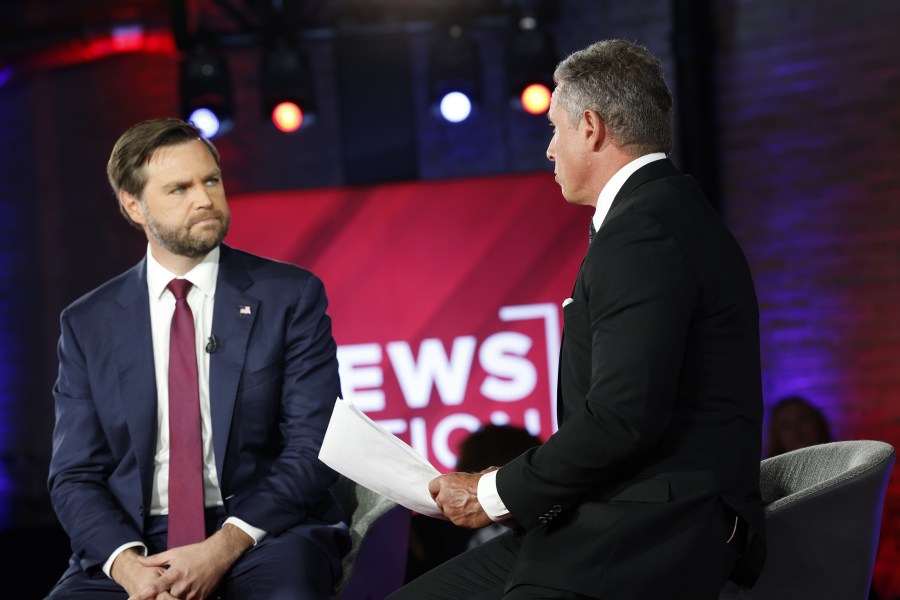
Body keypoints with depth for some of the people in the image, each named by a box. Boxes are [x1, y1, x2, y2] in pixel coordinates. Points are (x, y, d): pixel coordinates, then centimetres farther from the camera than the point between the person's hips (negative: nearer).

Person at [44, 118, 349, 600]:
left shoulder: (291, 295, 4)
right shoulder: (87, 323, 10)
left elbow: (313, 447, -2)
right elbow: (75, 475, 6)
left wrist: (225, 547, -16)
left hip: (262, 528, -2)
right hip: (137, 541, 2)